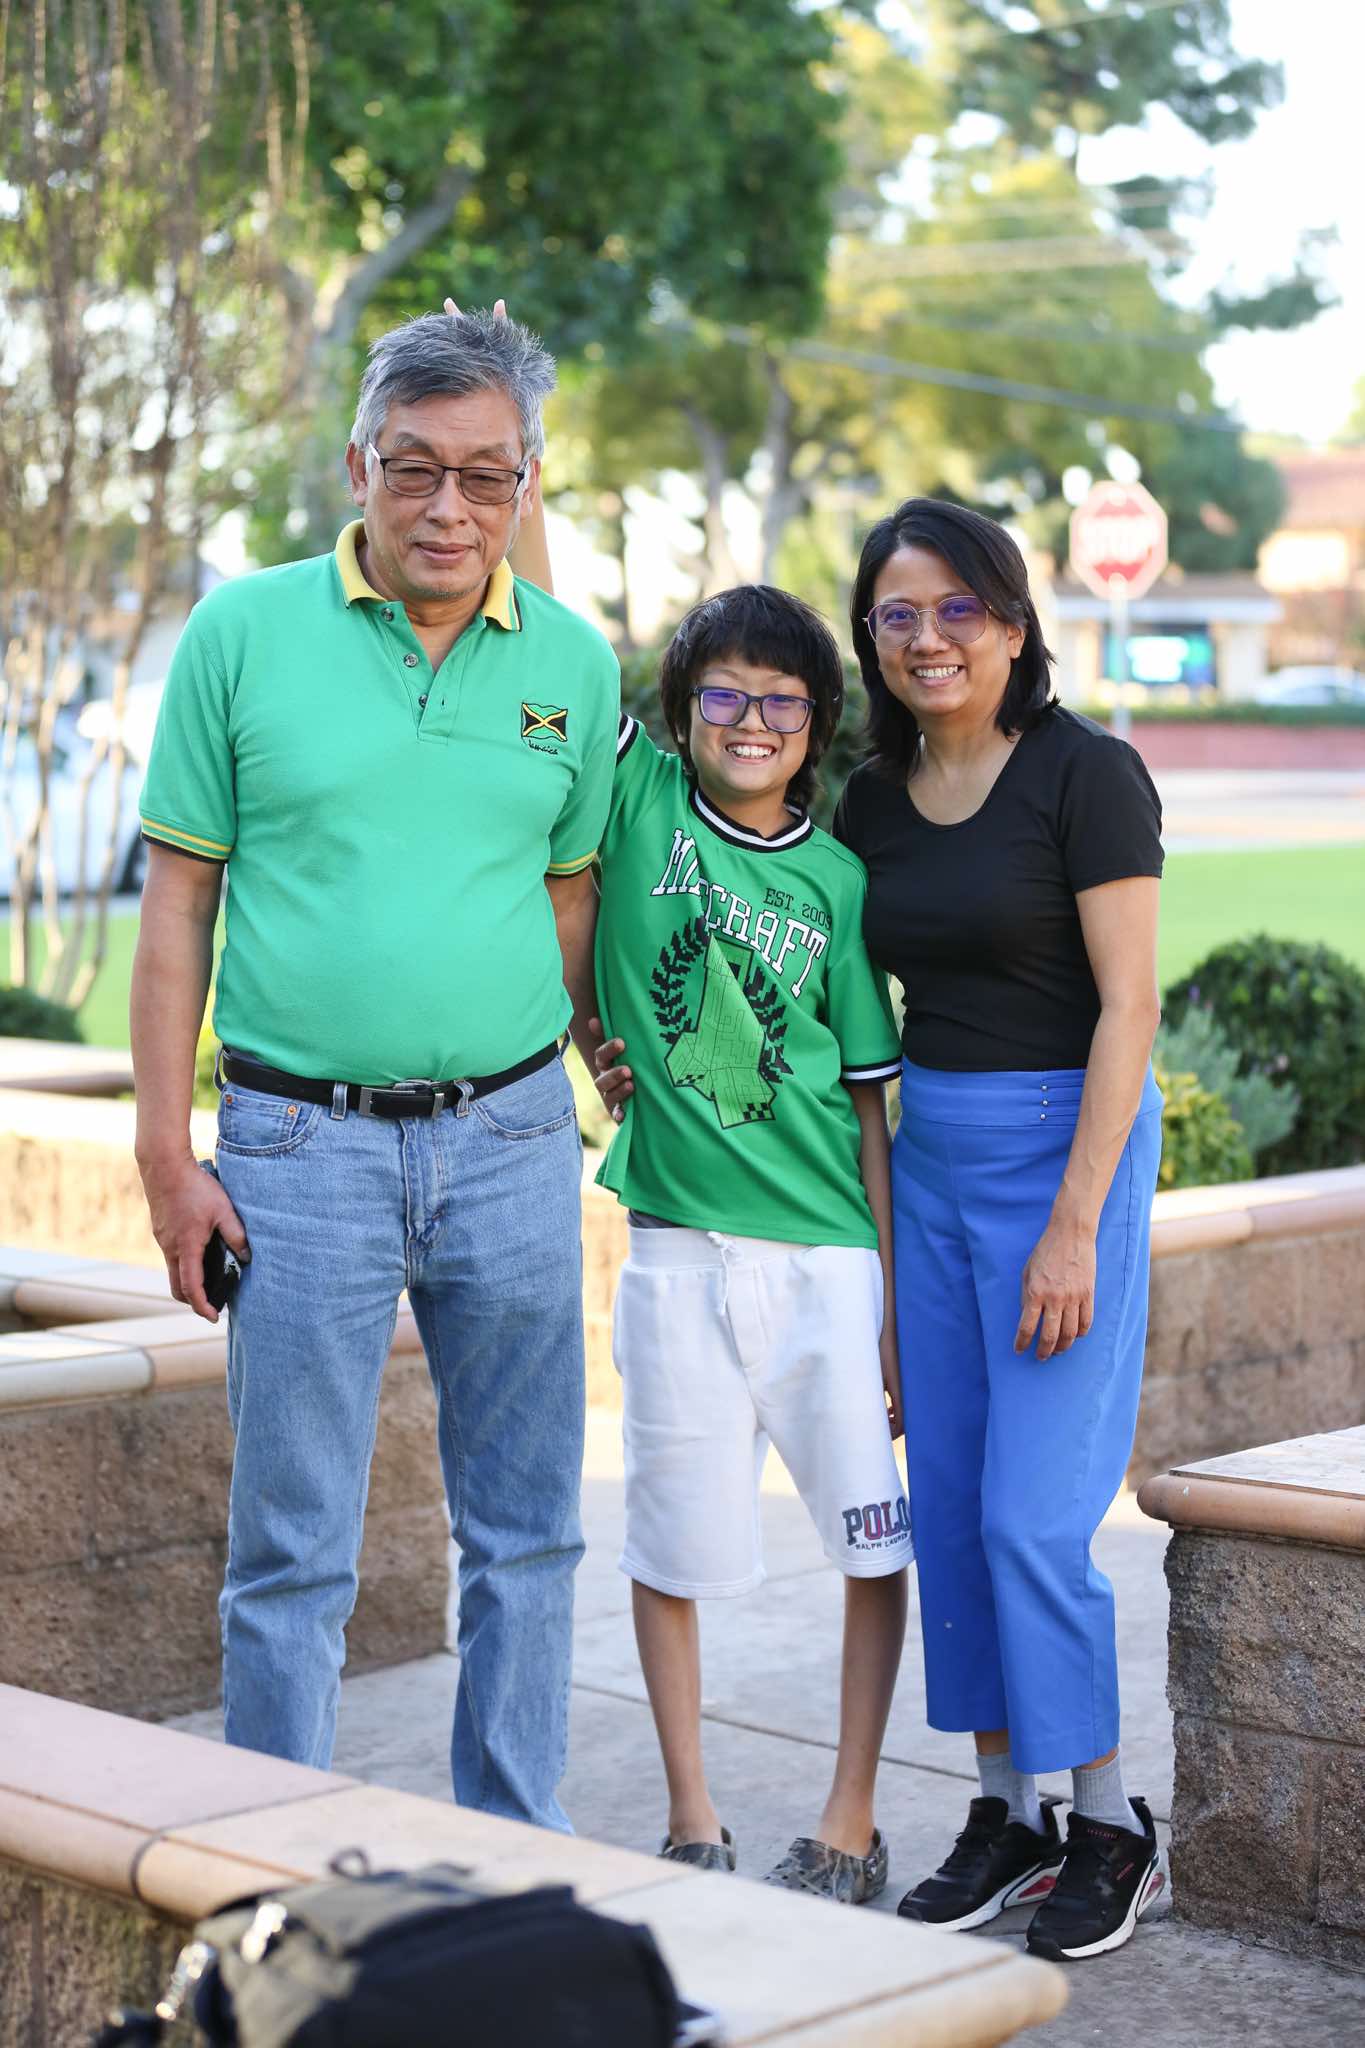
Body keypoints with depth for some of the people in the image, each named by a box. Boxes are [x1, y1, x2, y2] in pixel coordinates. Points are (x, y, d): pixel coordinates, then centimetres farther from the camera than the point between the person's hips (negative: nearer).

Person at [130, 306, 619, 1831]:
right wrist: (167, 1152, -5)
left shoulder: (573, 662, 5)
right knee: (293, 1548, 3)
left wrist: (596, 1062, 11)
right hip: (301, 1144, -3)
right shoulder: (244, 631, -2)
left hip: (511, 1139, 3)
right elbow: (178, 900, -1)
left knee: (525, 1531, 11)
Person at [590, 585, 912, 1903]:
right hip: (679, 1250, -1)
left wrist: (898, 1301, 1)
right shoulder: (636, 797, 3)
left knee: (879, 1539, 3)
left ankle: (849, 1828, 18)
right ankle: (692, 1826, 24)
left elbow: (870, 1102, 3)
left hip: (830, 1252, 1)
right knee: (674, 1547, 8)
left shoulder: (836, 878, 3)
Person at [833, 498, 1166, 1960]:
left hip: (1067, 1142, -7)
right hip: (928, 1152, 7)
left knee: (1034, 1513, -8)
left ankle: (1110, 1827, 9)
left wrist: (1074, 1223, -18)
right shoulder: (873, 800, 9)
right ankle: (1006, 1814, 21)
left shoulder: (1085, 773, -10)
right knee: (947, 1504, 8)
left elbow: (1128, 1008, -13)